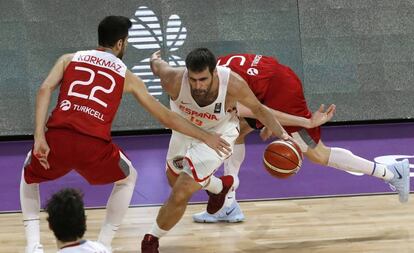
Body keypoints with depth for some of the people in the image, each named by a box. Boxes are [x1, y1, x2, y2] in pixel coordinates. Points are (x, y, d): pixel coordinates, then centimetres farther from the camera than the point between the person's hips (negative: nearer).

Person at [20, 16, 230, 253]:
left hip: (58, 138, 1)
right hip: (95, 146, -1)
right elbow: (166, 117, 23)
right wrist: (206, 137, 33)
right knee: (128, 179, 31)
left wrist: (39, 138, -2)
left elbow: (45, 89, 3)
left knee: (29, 174, 34)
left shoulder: (69, 59, 22)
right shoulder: (127, 77, 20)